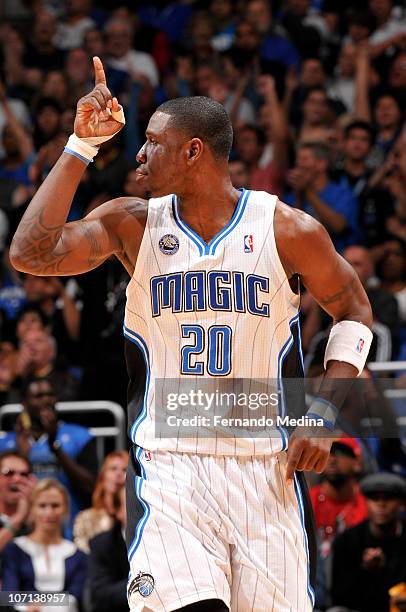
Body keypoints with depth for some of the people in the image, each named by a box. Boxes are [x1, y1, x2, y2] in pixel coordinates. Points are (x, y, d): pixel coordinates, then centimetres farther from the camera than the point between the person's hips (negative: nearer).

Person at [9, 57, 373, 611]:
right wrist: (83, 145, -10)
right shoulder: (131, 224, 3)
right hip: (168, 459, 0)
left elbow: (353, 311, 12)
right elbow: (30, 254, -10)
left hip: (267, 464, 1)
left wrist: (322, 418, 1)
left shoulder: (287, 230, 0)